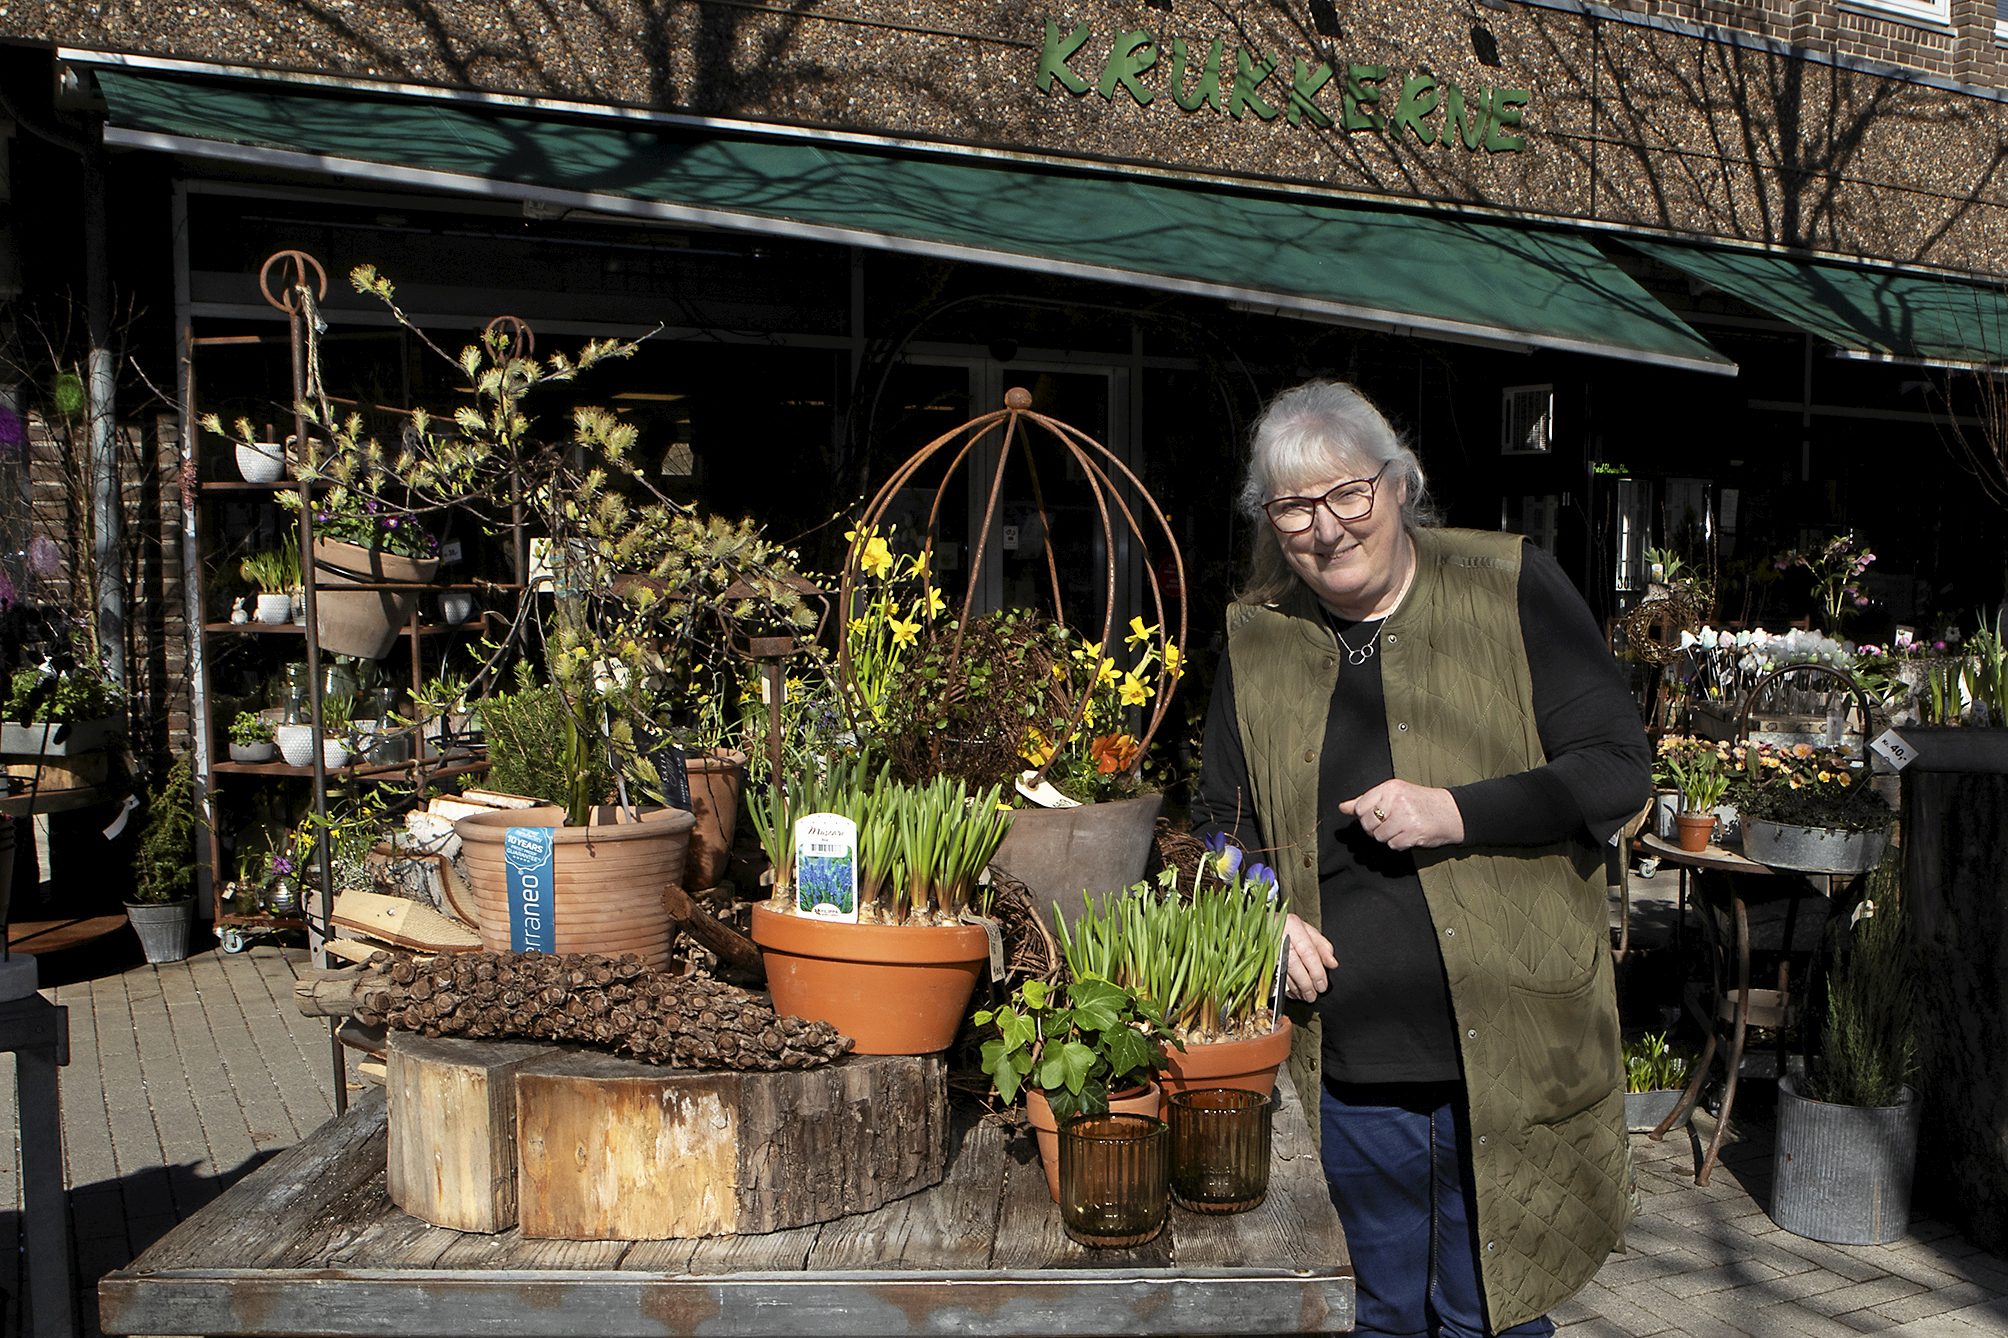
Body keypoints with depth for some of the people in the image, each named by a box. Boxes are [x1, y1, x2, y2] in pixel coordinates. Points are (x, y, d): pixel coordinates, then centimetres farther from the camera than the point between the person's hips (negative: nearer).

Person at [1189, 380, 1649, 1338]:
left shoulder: (1513, 588, -5)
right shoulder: (1256, 639, 4)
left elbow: (1620, 768, -5)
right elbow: (1221, 822, 15)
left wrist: (1459, 814, -18)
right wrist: (1266, 917, -4)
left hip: (1507, 1053, -2)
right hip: (1350, 1066, 3)